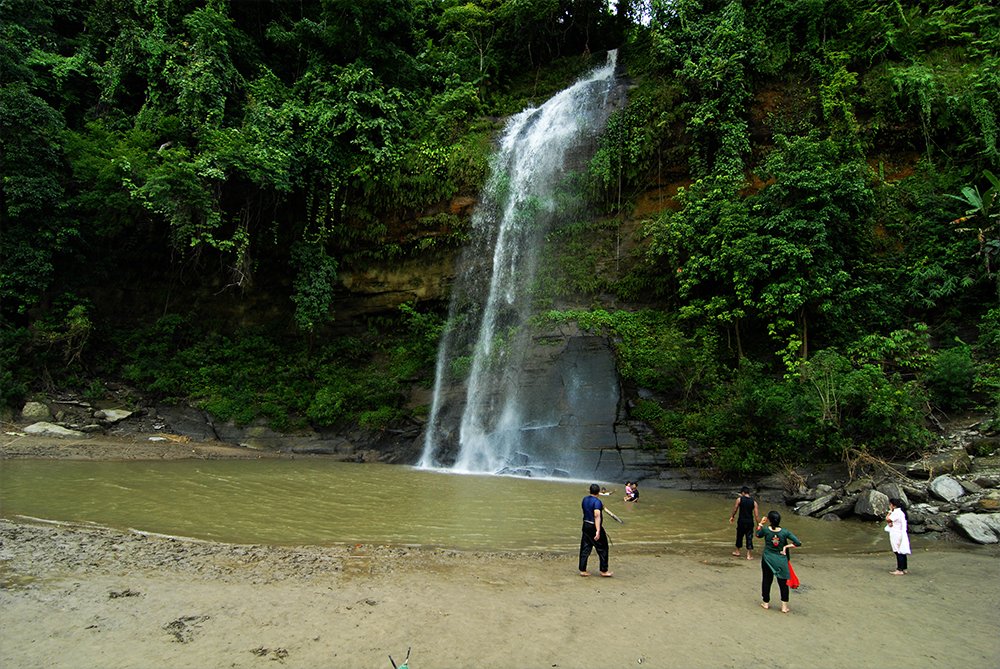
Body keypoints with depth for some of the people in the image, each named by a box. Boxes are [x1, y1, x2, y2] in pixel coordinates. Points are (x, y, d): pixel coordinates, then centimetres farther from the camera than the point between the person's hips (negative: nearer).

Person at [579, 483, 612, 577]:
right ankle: (603, 570, 14)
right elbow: (597, 516, -26)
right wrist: (598, 531, -31)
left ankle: (582, 570, 13)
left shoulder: (585, 499, 6)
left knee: (585, 548, 11)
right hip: (594, 527, -7)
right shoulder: (597, 501, -17)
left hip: (585, 526, 7)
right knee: (602, 549, 7)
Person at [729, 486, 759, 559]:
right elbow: (756, 514, -4)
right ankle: (749, 555, 4)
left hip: (741, 521, 0)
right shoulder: (753, 501, -2)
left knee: (739, 536, 16)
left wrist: (732, 517, 18)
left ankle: (737, 551, 31)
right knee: (749, 537, 5)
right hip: (750, 522, 0)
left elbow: (735, 510, 1)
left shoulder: (739, 499, -6)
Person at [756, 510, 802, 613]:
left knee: (766, 581, 14)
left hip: (767, 559, 0)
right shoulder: (785, 532, -12)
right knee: (783, 583, 11)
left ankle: (766, 602, 25)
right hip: (781, 560, 0)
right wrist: (786, 546, -5)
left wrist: (760, 524, 16)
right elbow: (798, 543, -11)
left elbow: (758, 535, 10)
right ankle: (784, 606, 13)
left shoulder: (766, 530, -13)